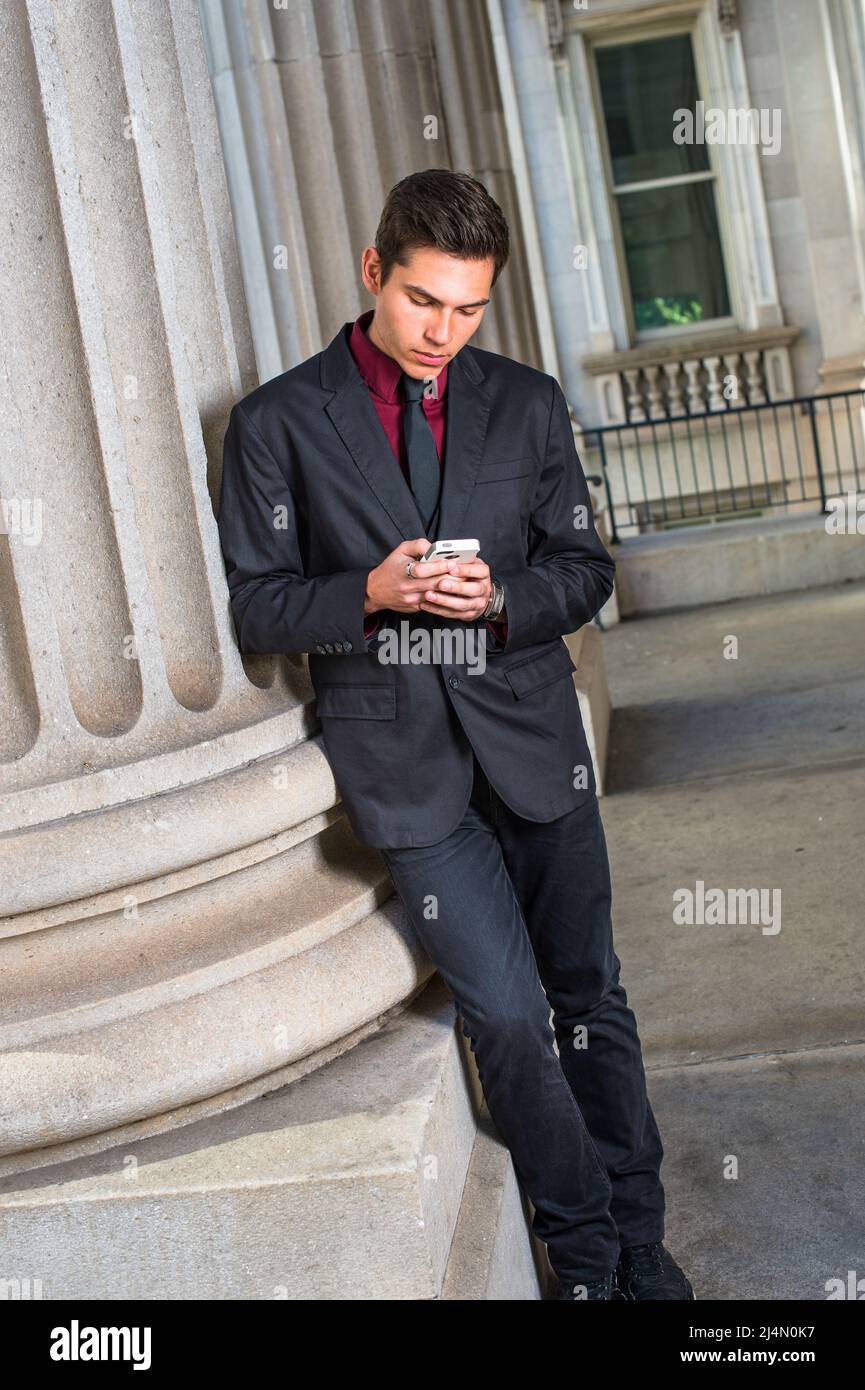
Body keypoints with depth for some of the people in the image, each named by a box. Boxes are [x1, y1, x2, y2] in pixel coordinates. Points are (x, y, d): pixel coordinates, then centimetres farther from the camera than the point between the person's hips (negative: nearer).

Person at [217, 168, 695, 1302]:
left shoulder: (528, 403, 5)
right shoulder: (276, 423, -2)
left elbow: (583, 567, 9)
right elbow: (256, 607, 0)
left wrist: (501, 598, -12)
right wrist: (370, 591, -19)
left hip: (533, 739, 3)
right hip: (406, 762, -2)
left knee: (591, 996, 10)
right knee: (507, 1014, -5)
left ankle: (639, 1241, 28)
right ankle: (584, 1250, 17)